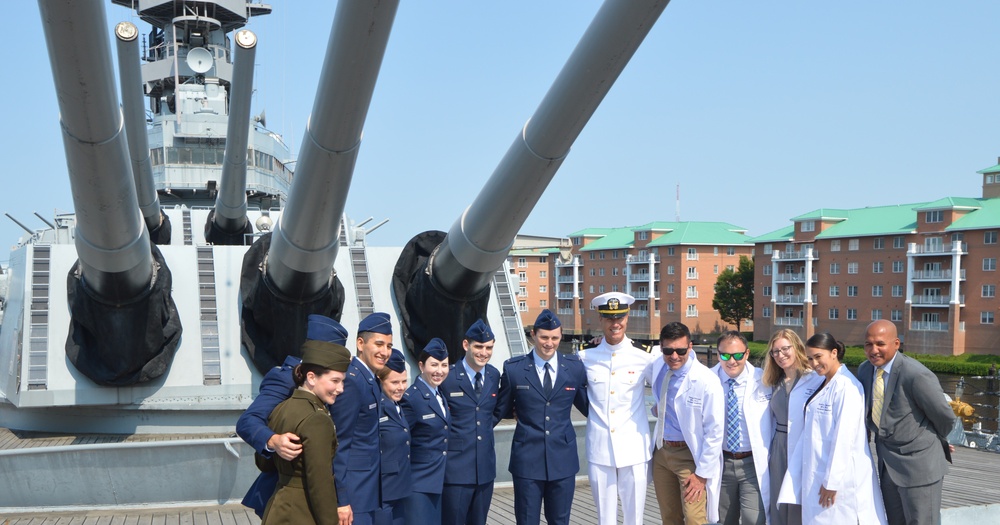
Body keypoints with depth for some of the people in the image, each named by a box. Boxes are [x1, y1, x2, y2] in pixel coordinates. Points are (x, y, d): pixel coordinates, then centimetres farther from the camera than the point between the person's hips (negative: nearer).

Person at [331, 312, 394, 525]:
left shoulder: (371, 380, 10)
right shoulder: (351, 380, -18)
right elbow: (340, 443, -20)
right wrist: (341, 499, -21)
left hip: (368, 489, 9)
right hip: (353, 491, -9)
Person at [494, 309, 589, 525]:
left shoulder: (575, 367, 2)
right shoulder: (514, 369, -3)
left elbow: (586, 406, 13)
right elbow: (501, 410, 10)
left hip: (563, 459, 2)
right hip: (527, 459, -1)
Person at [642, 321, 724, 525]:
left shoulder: (707, 381, -19)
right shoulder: (657, 368, -2)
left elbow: (714, 432, -14)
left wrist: (702, 474, -12)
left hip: (690, 455, -5)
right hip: (661, 451, 6)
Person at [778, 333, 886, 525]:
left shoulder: (846, 386, -15)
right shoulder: (823, 384, 12)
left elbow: (844, 436, -20)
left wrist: (832, 481, -19)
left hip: (841, 475, -8)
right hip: (818, 474, 8)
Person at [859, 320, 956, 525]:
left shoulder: (916, 375, -24)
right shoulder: (865, 370, -2)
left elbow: (945, 417, -11)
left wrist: (932, 440, 7)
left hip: (918, 464, -7)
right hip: (887, 465, 7)